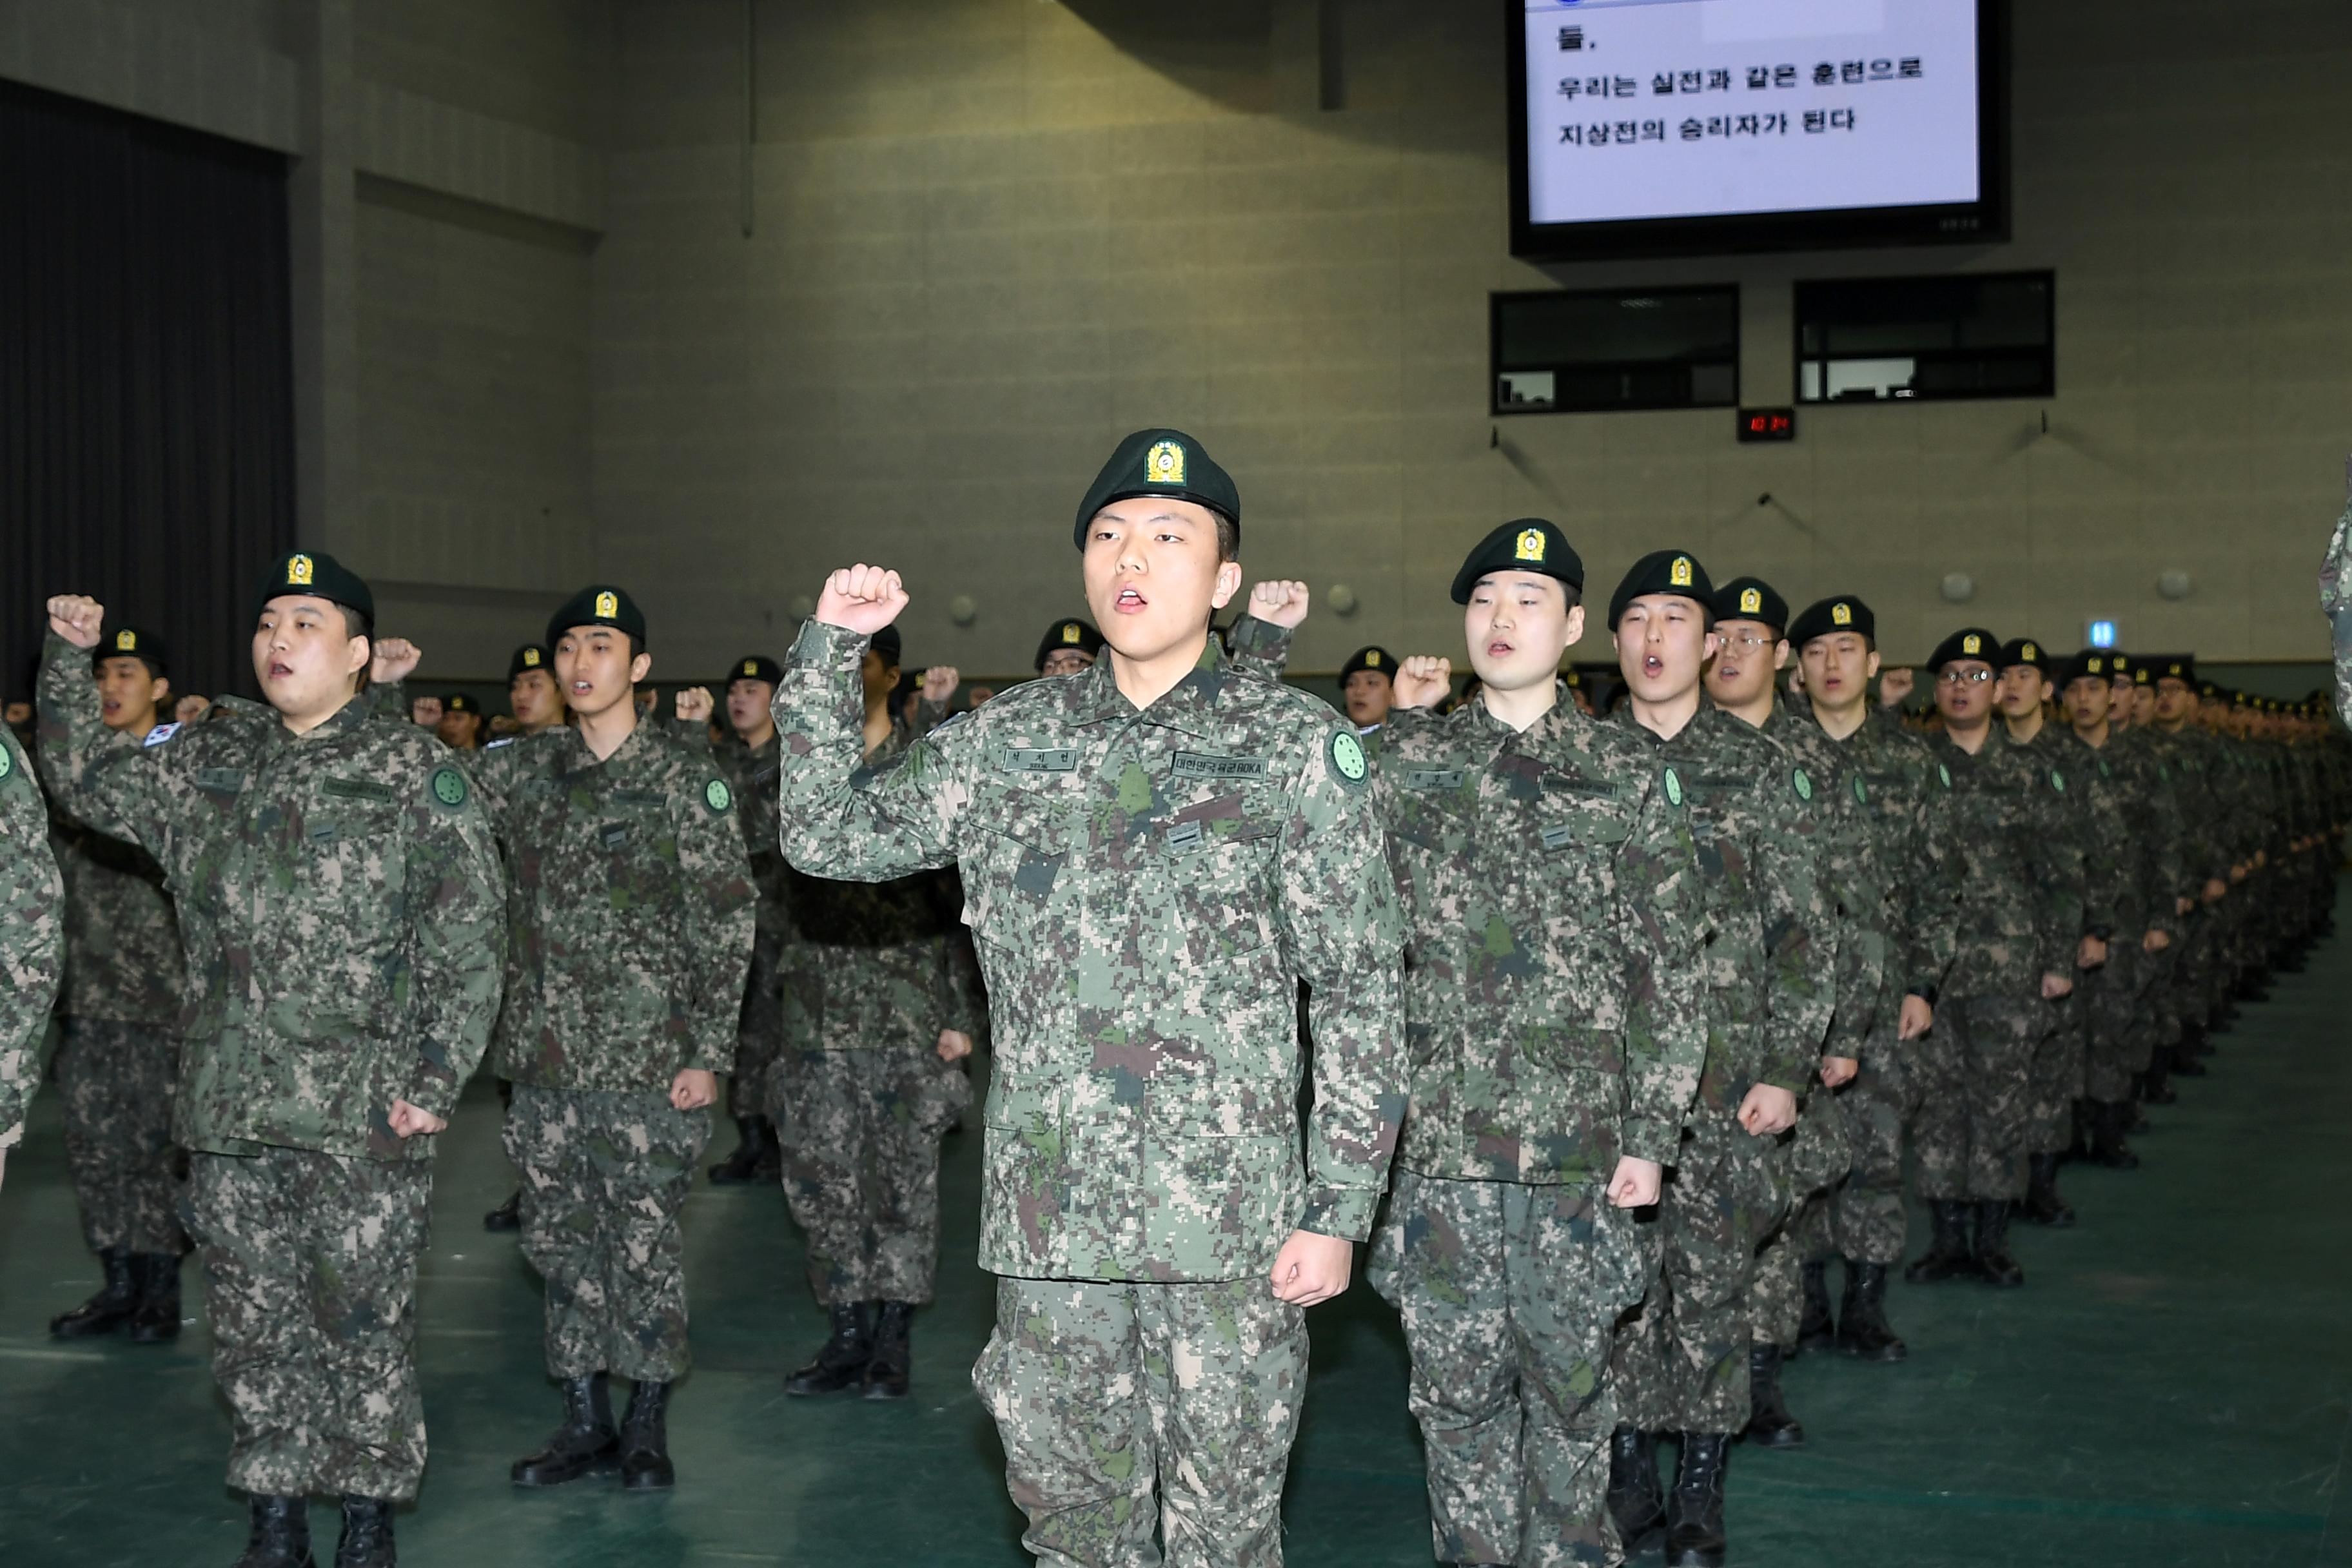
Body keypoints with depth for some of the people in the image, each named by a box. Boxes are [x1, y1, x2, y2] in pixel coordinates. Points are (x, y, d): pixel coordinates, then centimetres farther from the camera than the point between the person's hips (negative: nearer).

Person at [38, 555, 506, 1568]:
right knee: (252, 1322, 9)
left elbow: (467, 941, -4)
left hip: (362, 1113, -4)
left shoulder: (415, 772, -1)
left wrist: (435, 1078, -11)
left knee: (364, 1320, 1)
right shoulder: (208, 763, 13)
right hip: (229, 1107, 5)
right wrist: (68, 660, 15)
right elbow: (87, 785, 26)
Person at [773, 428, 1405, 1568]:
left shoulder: (1298, 746, -1)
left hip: (1231, 1217, -3)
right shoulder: (1006, 740, 9)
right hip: (1049, 1213, 3)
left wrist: (1337, 1208, -7)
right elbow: (826, 835, 14)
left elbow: (1361, 994, -2)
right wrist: (829, 652, 5)